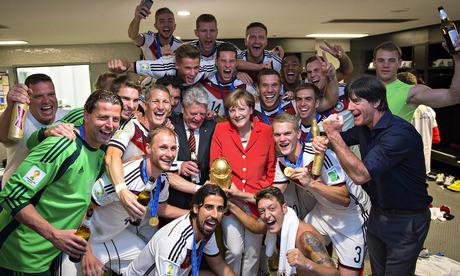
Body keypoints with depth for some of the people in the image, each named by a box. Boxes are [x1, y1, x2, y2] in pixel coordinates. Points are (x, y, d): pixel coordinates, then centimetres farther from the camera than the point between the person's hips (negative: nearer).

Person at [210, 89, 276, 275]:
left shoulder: (266, 131, -1)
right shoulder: (221, 130, -3)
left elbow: (271, 169, 5)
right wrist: (236, 194, -12)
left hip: (258, 202, 1)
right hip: (230, 199, -1)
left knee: (253, 252, 10)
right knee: (234, 250, -8)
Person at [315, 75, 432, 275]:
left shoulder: (400, 132, -27)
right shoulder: (365, 127, 0)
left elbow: (360, 175, -33)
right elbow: (341, 141, 18)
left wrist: (334, 134, -31)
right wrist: (323, 140, -6)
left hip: (406, 220, -8)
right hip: (377, 213, 8)